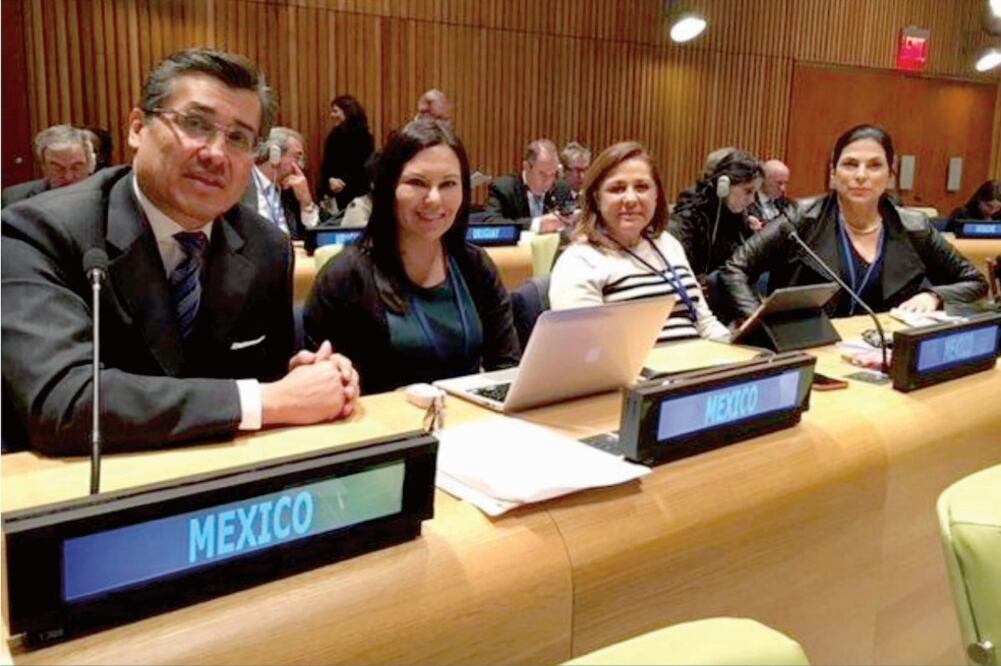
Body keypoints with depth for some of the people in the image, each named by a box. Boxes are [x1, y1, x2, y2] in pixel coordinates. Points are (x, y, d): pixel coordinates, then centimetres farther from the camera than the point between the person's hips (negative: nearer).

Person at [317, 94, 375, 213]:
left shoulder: (363, 135, -3)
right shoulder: (335, 135, 14)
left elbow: (363, 166, -9)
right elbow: (326, 164, 8)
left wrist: (344, 182, -21)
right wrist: (330, 180, -13)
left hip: (356, 192, -5)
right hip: (334, 193, 5)